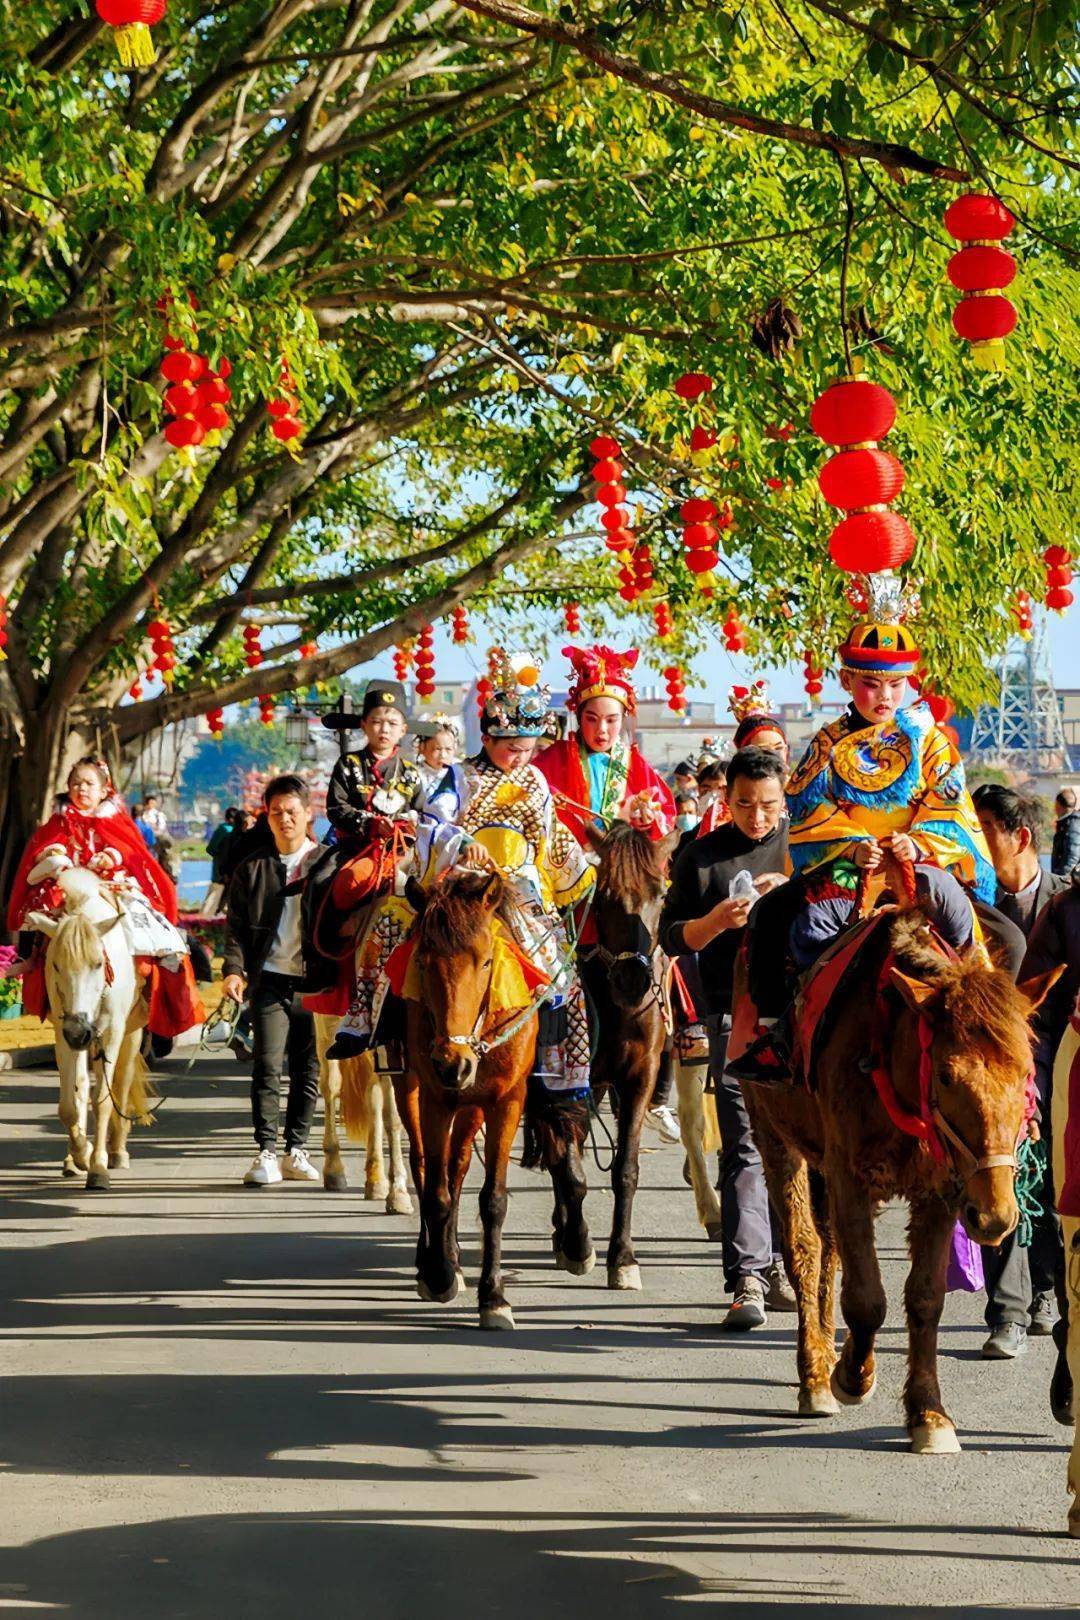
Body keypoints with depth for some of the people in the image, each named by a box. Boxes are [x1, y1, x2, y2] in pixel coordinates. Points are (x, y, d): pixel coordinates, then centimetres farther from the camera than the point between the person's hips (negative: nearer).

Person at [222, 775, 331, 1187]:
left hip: (316, 982, 0)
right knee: (267, 1066, -7)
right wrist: (234, 968, -8)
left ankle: (295, 1150, 17)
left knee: (309, 1070, 6)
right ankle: (266, 1153, -4)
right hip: (270, 979, 0)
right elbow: (236, 924, 7)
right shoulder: (253, 868, 7)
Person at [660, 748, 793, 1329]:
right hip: (736, 1013, -2)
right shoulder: (702, 856, 6)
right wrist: (715, 922, -12)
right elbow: (672, 937, 7)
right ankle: (746, 1281, -14)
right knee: (745, 1145, -10)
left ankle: (776, 1264, 21)